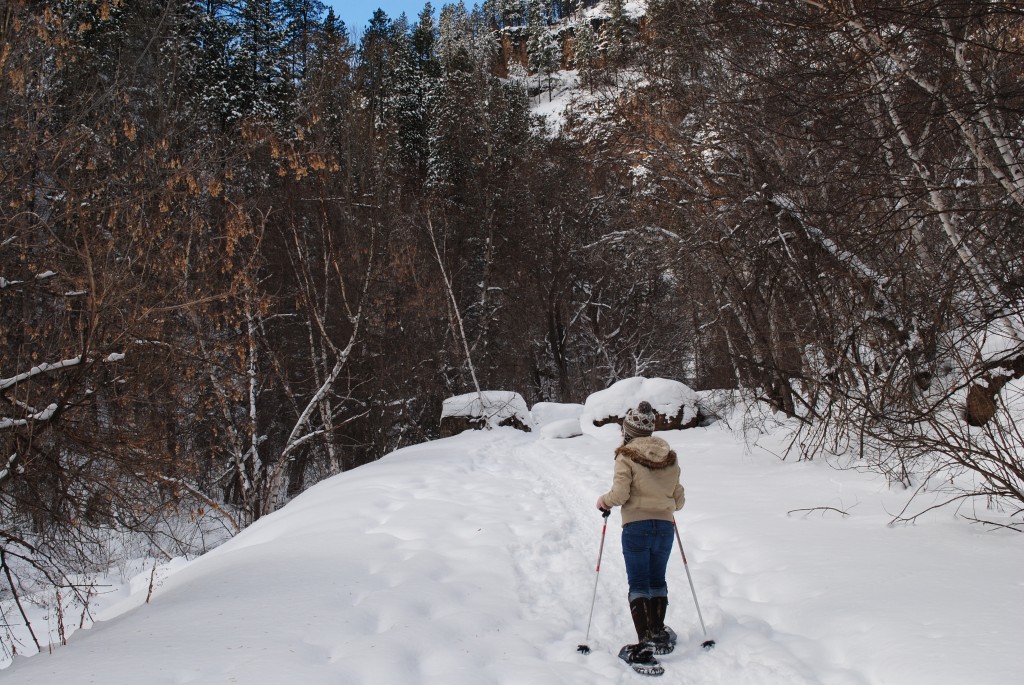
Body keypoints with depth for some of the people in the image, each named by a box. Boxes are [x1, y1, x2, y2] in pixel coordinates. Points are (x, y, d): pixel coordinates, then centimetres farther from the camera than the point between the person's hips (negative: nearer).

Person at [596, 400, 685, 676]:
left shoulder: (627, 456, -7)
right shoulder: (669, 457, 8)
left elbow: (619, 494, -16)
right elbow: (678, 498, 11)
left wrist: (604, 501, 4)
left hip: (636, 527, -5)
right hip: (665, 526, 5)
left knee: (638, 585, -1)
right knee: (658, 581, 19)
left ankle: (644, 645, -10)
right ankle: (659, 636, 29)